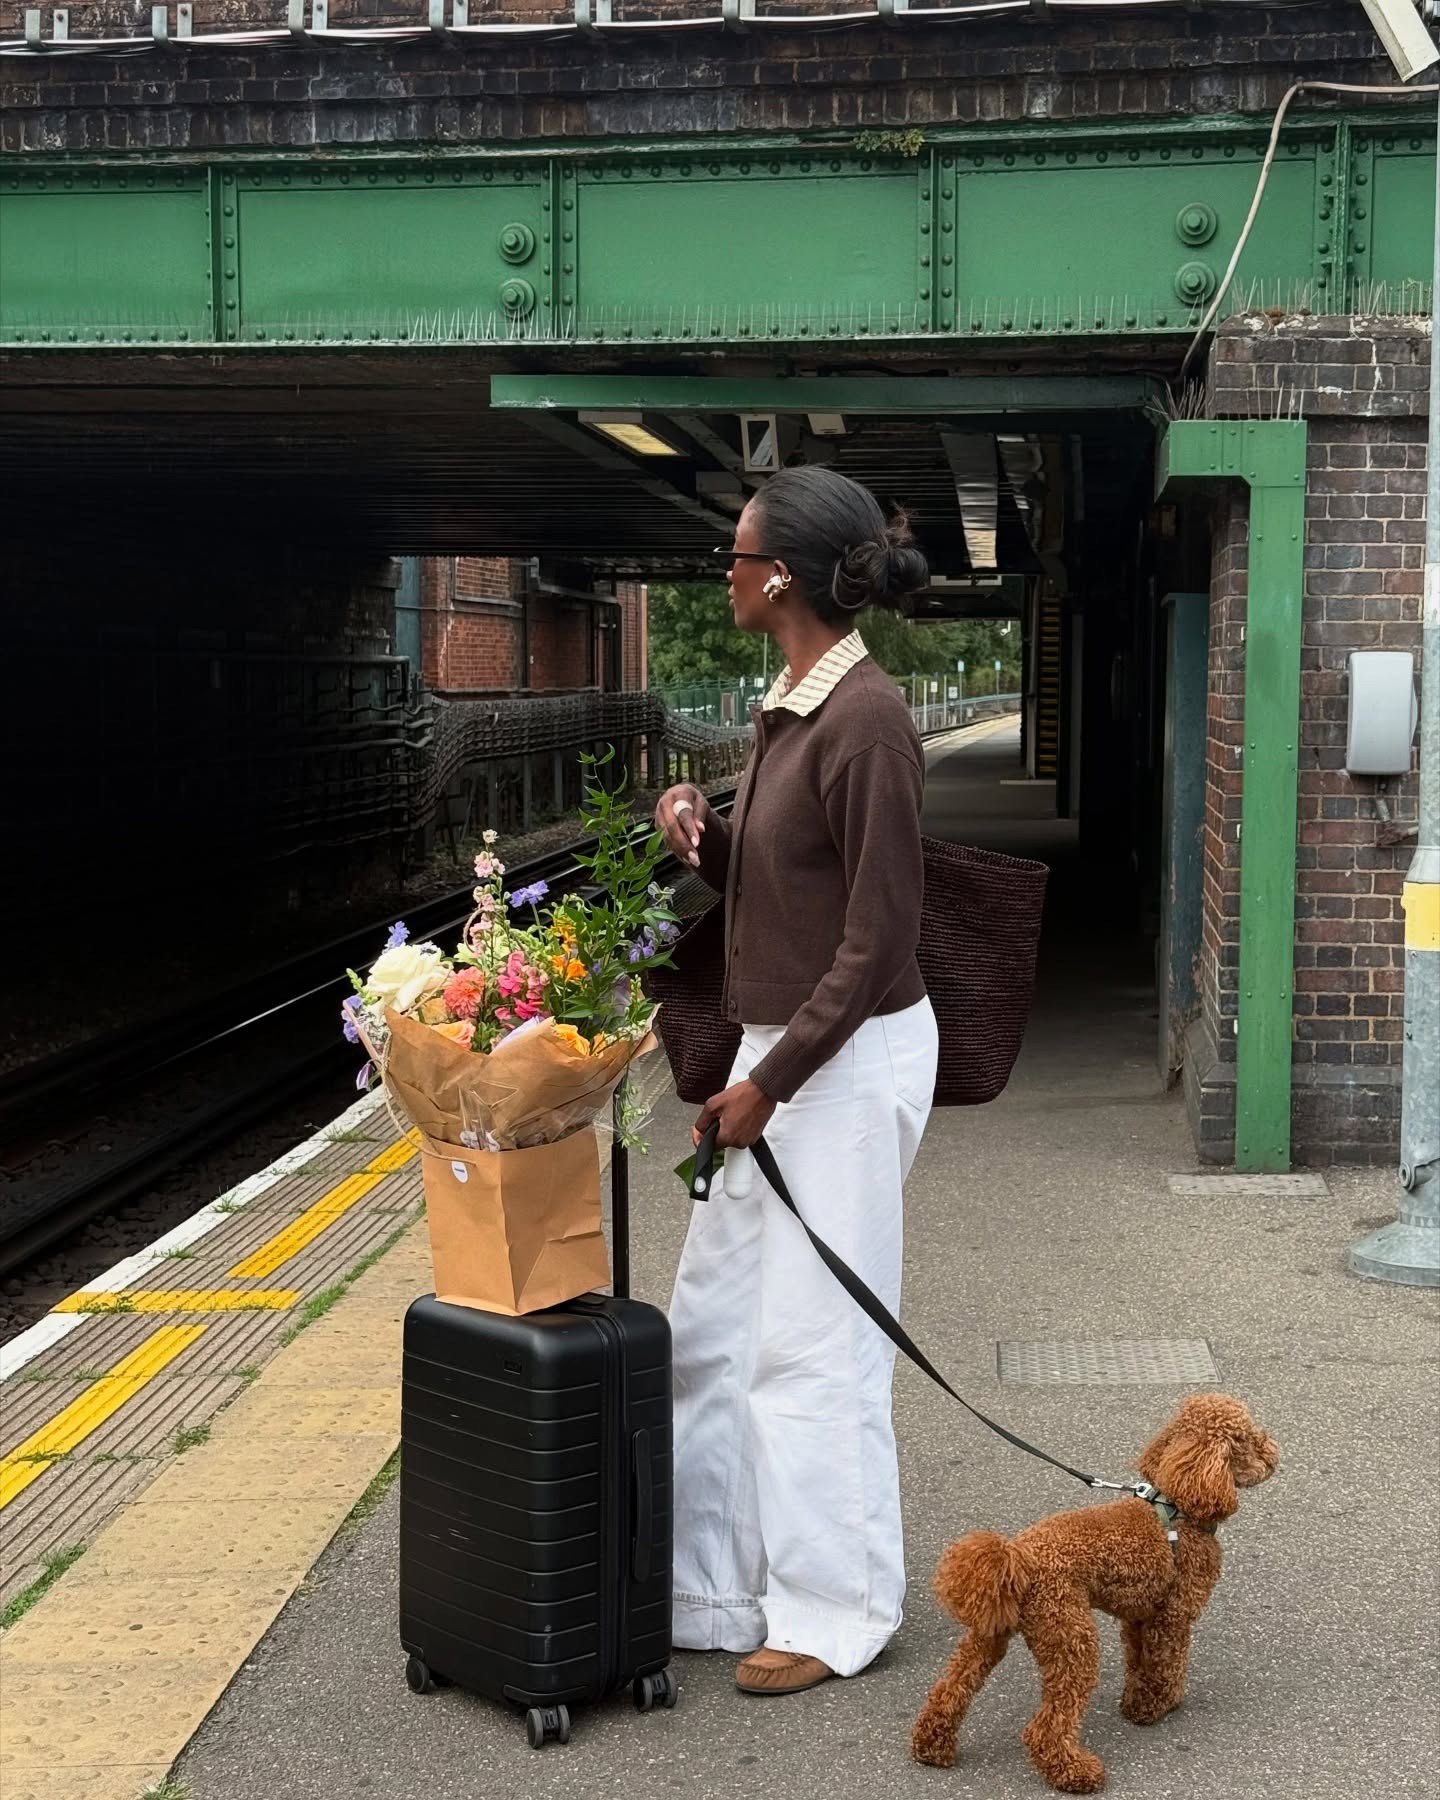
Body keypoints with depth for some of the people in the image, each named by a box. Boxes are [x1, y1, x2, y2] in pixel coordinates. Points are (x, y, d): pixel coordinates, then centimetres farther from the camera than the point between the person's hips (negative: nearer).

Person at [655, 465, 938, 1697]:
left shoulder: (864, 719, -20)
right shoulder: (790, 707, 8)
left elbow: (880, 941, -20)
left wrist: (769, 1083, -18)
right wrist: (703, 836, -2)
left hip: (849, 1060, -9)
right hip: (781, 1046, 10)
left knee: (811, 1345, 2)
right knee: (716, 1324, 15)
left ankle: (837, 1614, 18)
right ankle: (718, 1583, 28)